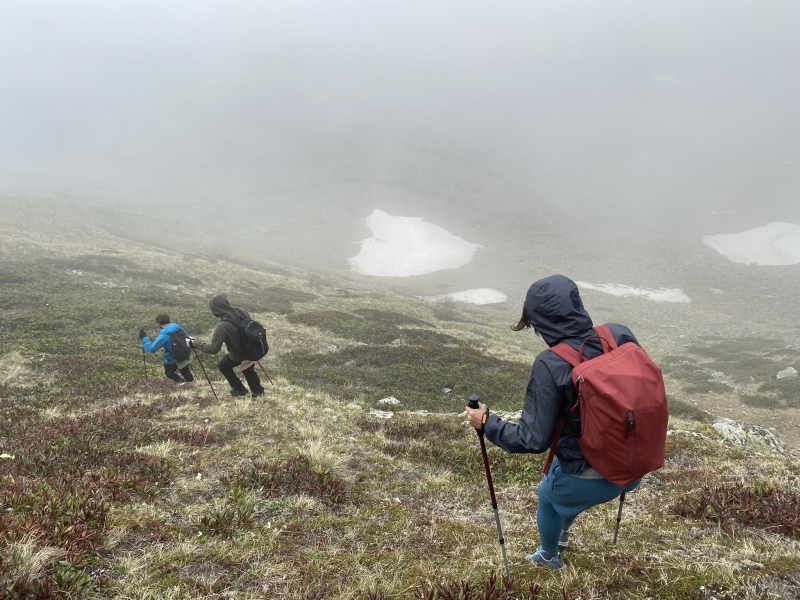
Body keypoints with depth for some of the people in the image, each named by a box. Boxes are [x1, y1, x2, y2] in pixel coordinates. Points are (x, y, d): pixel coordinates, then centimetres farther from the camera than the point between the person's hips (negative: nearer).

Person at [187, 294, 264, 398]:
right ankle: (258, 391, 47)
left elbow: (213, 348, -28)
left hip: (239, 355, -6)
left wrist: (194, 344, -19)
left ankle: (239, 390, 32)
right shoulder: (241, 312, -13)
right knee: (248, 369, 32)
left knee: (222, 366, 23)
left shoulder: (222, 326, -32)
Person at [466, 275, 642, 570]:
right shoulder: (620, 335, -12)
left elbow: (533, 439, -23)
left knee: (548, 498, 31)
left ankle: (549, 557, 56)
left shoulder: (550, 365, -26)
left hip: (588, 478, -5)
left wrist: (486, 422, -8)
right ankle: (562, 532, 62)